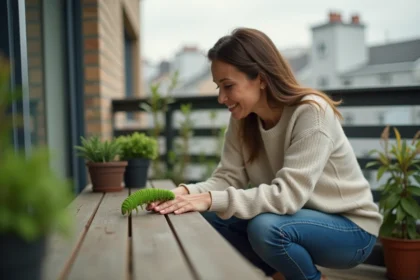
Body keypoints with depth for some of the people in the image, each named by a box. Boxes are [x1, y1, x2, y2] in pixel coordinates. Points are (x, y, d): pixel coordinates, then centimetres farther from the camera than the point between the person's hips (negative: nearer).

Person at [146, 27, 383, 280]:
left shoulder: (311, 112, -25)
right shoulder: (242, 120, -4)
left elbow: (289, 193, -32)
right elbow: (227, 178, -10)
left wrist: (213, 200, -38)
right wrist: (187, 192, -29)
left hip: (351, 226, -6)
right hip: (298, 218, 6)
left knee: (265, 227, -33)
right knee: (211, 216, -11)